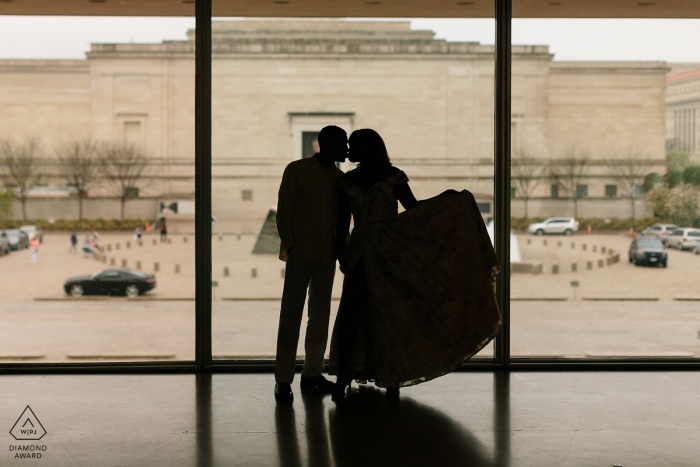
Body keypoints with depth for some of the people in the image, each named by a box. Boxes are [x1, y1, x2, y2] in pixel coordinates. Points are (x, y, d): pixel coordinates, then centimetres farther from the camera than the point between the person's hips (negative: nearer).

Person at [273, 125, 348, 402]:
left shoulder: (340, 179, 10)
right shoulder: (297, 170, -2)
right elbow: (284, 210, -3)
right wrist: (289, 244, -9)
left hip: (327, 255, 5)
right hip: (301, 253, -5)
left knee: (320, 316, 8)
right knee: (291, 315, -6)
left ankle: (312, 373, 18)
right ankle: (283, 380, -4)